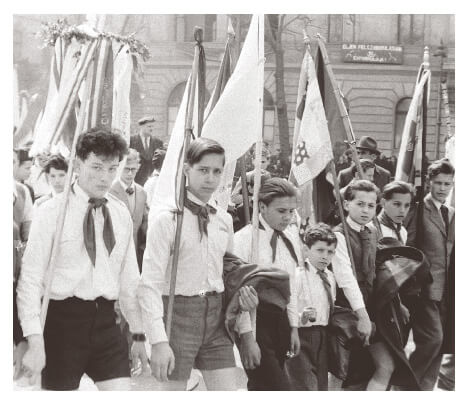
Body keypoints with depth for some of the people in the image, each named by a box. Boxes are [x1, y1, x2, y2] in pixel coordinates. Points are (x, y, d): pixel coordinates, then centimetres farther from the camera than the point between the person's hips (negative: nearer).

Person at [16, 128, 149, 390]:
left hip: (106, 320, 4)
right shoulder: (52, 211, -6)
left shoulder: (121, 214, 9)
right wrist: (35, 341, -16)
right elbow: (30, 278, -9)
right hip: (63, 319, -4)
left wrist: (139, 333, 15)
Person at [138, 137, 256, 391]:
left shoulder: (224, 220, 8)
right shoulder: (167, 218, -9)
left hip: (215, 314, 5)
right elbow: (150, 283, -14)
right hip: (178, 313, -5)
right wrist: (159, 341, -22)